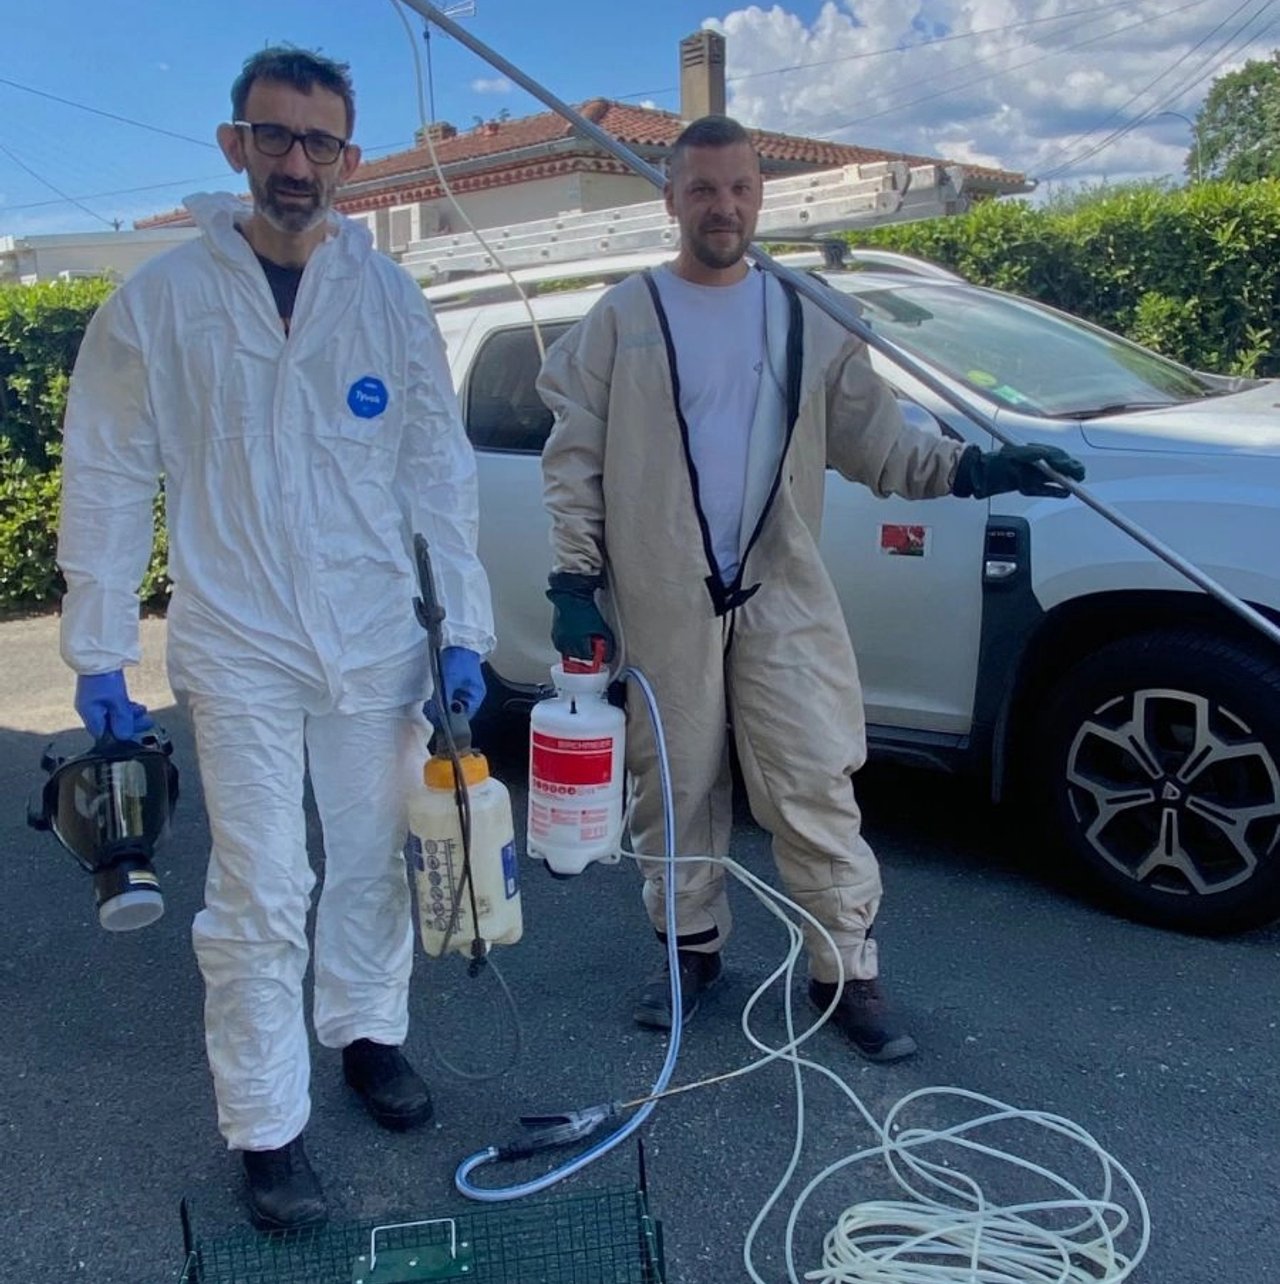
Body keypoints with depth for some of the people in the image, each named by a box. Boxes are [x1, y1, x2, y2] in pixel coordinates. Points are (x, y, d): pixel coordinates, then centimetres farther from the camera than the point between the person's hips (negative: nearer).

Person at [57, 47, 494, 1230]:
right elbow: (109, 482, 0)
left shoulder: (390, 300, 2)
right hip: (240, 655, -2)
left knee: (373, 867, 16)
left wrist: (462, 628, -2)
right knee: (260, 901, 1)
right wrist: (99, 653, -2)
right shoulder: (160, 301, -3)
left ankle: (368, 1032, 39)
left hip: (381, 644, 3)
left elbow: (439, 472, 3)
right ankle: (266, 1128, 17)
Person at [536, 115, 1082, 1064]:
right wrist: (575, 578, -5)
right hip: (661, 604, 0)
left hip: (783, 597, 1)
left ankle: (849, 971, 11)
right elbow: (574, 458, 2)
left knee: (816, 788, -2)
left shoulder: (807, 318, 9)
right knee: (678, 788, 9)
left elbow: (874, 440, 7)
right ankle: (693, 949, 28)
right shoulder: (624, 319, 4)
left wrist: (971, 468, -10)